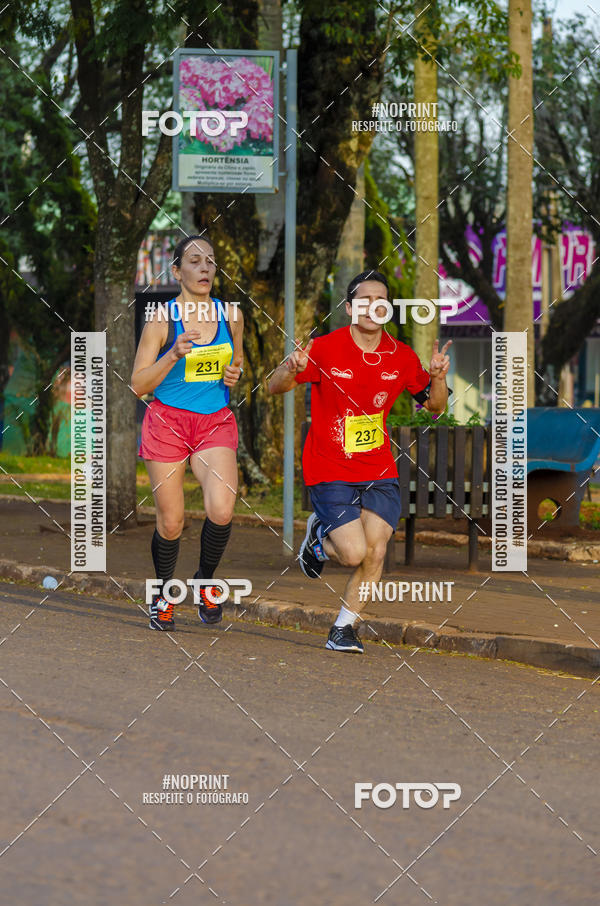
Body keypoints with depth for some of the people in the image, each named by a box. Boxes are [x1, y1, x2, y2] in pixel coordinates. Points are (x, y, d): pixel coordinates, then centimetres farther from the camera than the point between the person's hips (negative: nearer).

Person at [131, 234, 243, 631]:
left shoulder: (231, 315, 4)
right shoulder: (162, 320, -5)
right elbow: (139, 384, -4)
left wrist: (236, 374, -1)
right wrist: (174, 355, -19)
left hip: (216, 421, 2)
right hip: (168, 420, -2)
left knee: (221, 510, -20)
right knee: (171, 522, 2)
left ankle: (205, 582, 7)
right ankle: (163, 594, 28)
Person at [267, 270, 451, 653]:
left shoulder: (401, 357, 1)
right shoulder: (325, 349, -10)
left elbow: (436, 406, 10)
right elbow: (275, 387, -5)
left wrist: (438, 378, -13)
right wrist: (291, 370, -28)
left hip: (379, 471, 4)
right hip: (330, 471, -3)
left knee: (375, 552, -8)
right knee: (354, 553, -14)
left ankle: (345, 627, 13)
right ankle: (320, 537, 22)